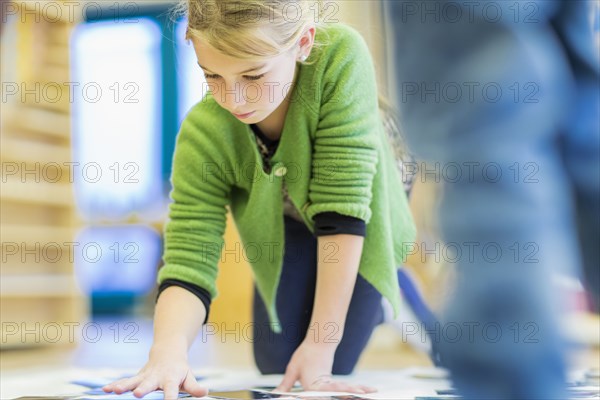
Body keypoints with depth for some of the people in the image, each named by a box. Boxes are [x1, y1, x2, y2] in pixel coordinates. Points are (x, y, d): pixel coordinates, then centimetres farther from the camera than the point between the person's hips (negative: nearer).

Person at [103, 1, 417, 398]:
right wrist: (169, 350, -58)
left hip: (361, 217, -2)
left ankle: (379, 297, 25)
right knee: (276, 364, 2)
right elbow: (189, 264, -36)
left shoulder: (341, 57, -42)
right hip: (288, 222, 2)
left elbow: (342, 209, -40)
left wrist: (321, 347, -39)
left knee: (331, 368, -6)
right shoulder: (203, 136, -34)